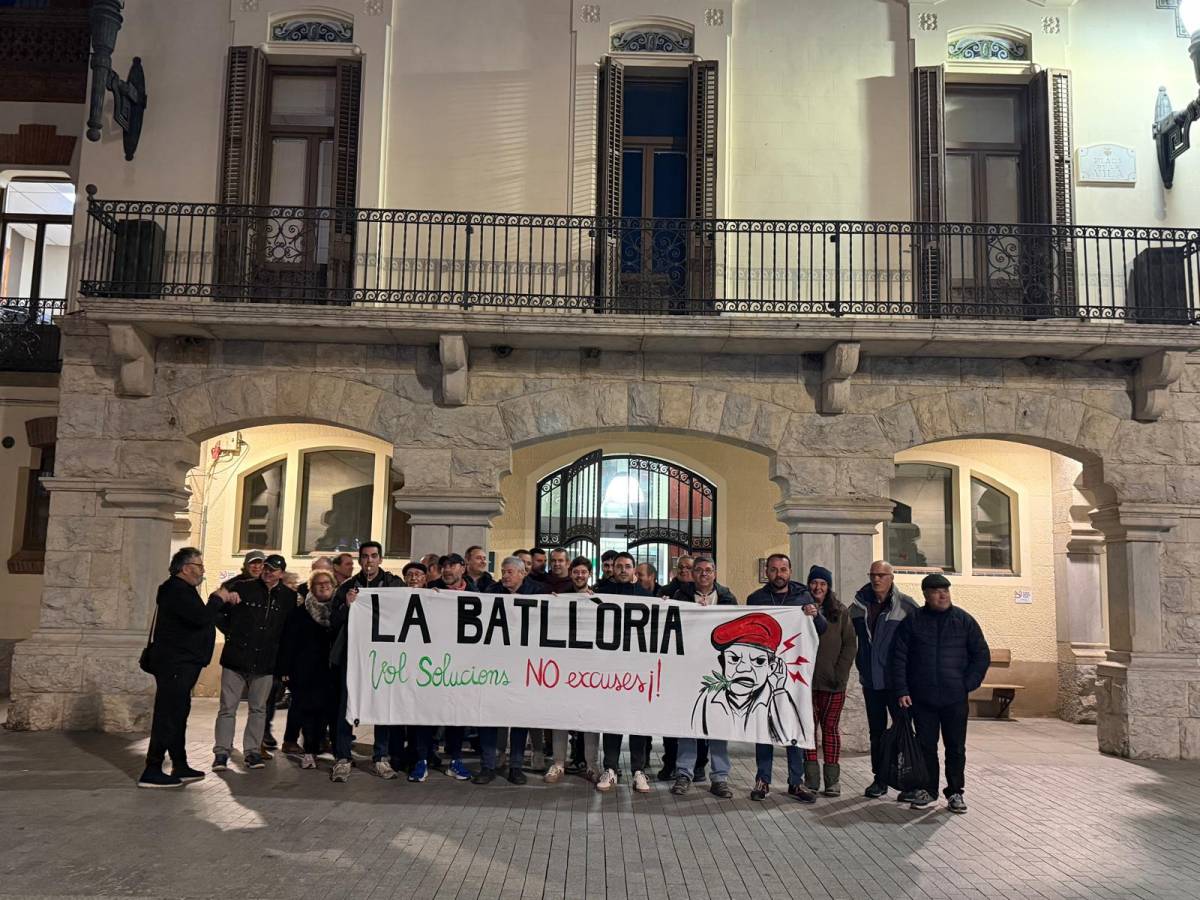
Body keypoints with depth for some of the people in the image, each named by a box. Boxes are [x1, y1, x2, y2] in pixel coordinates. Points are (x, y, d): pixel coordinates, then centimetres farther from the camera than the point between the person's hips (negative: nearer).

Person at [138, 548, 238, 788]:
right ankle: (152, 772, -6)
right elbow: (202, 617, -27)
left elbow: (201, 616, 24)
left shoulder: (182, 590, 19)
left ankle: (180, 767, 25)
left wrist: (224, 599, 10)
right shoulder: (177, 590, -16)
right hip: (175, 663, -11)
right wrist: (218, 599, -10)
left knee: (177, 715, 16)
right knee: (167, 717, -9)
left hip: (180, 664, 11)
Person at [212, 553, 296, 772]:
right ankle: (222, 752, 10)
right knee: (228, 708, 2)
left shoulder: (289, 597, 2)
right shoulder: (243, 588, -3)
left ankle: (252, 751, 18)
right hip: (236, 658, -2)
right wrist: (231, 633, 2)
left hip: (265, 662, 2)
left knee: (258, 709, 8)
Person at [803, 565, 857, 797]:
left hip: (833, 682, 0)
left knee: (830, 727, 4)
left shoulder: (840, 612, 4)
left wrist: (840, 674, -6)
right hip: (806, 680, 0)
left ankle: (832, 780, 10)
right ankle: (811, 779, 9)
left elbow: (850, 645, 3)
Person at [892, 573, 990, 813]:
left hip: (955, 698, 0)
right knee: (926, 746, 7)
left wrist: (968, 684, -1)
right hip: (922, 698, 0)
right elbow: (899, 658, 1)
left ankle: (955, 792, 18)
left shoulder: (964, 620, 3)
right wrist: (901, 691, -6)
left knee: (956, 747, 6)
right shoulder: (912, 622, 1)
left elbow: (982, 655, 7)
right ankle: (927, 790, 20)